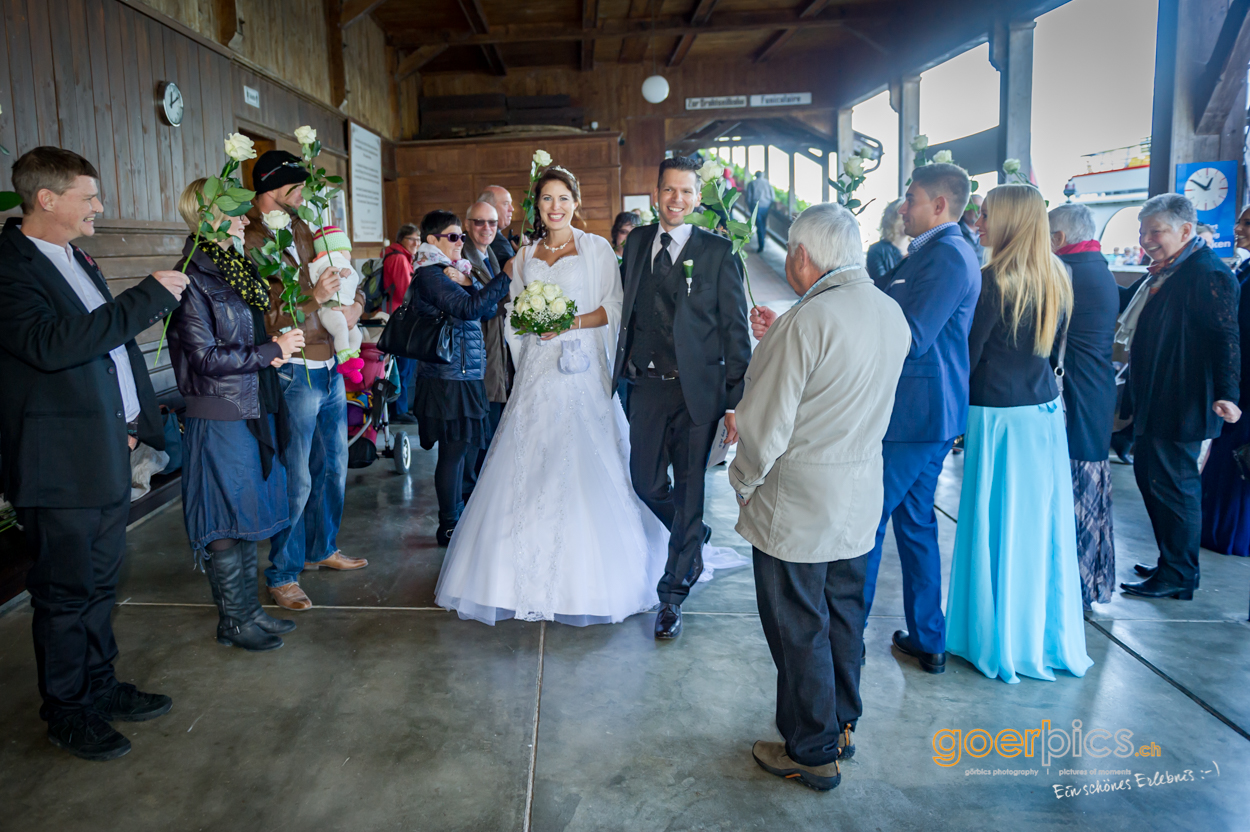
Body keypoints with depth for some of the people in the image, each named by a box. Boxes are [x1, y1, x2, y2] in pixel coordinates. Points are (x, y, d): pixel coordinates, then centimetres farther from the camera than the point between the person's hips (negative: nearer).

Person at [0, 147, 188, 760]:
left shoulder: (75, 257, 14)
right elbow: (50, 343, -30)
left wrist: (132, 421, 13)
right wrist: (149, 296, -26)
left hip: (108, 454, 9)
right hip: (60, 464, -9)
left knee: (99, 580, 19)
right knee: (66, 591, 5)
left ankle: (100, 687, 34)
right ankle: (67, 711, 23)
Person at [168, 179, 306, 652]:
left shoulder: (236, 268, 13)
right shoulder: (192, 279, -13)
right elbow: (206, 357, -17)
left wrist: (275, 350, 0)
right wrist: (272, 351, -12)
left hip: (254, 409, 9)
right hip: (218, 415, -9)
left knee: (249, 512, 14)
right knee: (226, 522, 2)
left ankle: (247, 608, 26)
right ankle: (234, 621, 15)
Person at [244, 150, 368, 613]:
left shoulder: (303, 230, 11)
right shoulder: (251, 244, -13)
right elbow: (265, 326, -18)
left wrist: (354, 306, -5)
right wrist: (314, 300, -29)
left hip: (329, 368, 8)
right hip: (294, 376, -8)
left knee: (333, 468, 19)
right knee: (296, 482, -1)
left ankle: (322, 550, 37)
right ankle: (283, 575, 15)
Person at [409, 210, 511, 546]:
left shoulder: (454, 271, 17)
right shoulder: (430, 274, -11)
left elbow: (489, 310, 8)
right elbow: (468, 308, -25)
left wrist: (466, 283, -8)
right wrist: (507, 275, -24)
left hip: (466, 376, 9)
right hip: (448, 377, -9)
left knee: (467, 448, 15)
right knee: (454, 450, -3)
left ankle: (458, 515, 28)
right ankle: (449, 527, 8)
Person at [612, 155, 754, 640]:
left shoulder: (718, 252, -4)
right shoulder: (637, 243, 9)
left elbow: (736, 329, -6)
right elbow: (628, 310, 14)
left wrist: (736, 402, -11)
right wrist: (622, 370, 6)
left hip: (696, 388, -4)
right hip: (646, 384, 4)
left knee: (689, 489, 3)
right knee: (646, 481, 10)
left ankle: (673, 594, 18)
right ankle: (695, 540, 40)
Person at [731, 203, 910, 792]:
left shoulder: (809, 321, -23)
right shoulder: (893, 314, 2)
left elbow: (766, 426, -21)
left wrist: (743, 481, -3)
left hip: (796, 505, -8)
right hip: (861, 498, 8)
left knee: (799, 631, 7)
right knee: (844, 617, 21)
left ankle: (812, 752, 22)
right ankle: (842, 726, 38)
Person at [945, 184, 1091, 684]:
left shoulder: (994, 281, -15)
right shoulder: (1056, 278, 7)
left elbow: (968, 355, -13)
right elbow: (1049, 347, 14)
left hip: (1000, 416, -7)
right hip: (1046, 409, 7)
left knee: (1000, 527, 4)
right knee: (1043, 523, 15)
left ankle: (1000, 642, 18)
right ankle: (1051, 637, 28)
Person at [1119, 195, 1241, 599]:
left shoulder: (1208, 274, -16)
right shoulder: (1163, 272, 13)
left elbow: (1226, 337, -21)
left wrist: (1226, 395, -29)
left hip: (1181, 406, -10)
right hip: (1153, 401, 10)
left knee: (1172, 484, -2)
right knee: (1149, 475, 16)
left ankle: (1178, 576, 12)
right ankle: (1171, 562, 30)